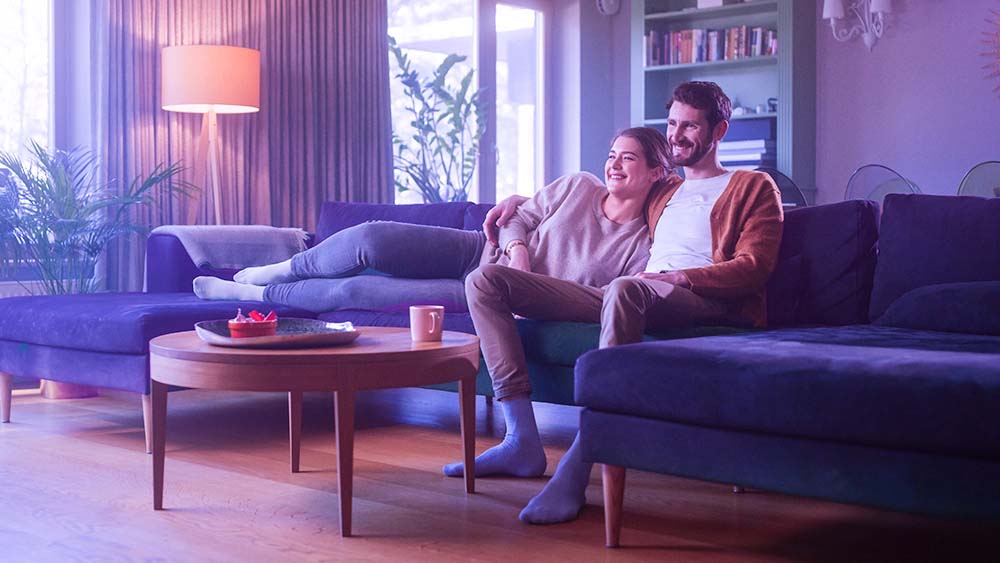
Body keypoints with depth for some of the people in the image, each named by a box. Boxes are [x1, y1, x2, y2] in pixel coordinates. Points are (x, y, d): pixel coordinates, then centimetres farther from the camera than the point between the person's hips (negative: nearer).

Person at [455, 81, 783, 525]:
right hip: (637, 299, 7)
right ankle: (523, 441, -20)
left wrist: (679, 277, -16)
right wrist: (520, 201, 27)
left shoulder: (754, 188, 16)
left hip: (705, 301, -7)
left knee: (625, 289, -45)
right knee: (485, 281, -7)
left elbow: (752, 268, 0)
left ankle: (575, 471, -44)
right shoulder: (660, 191, 35)